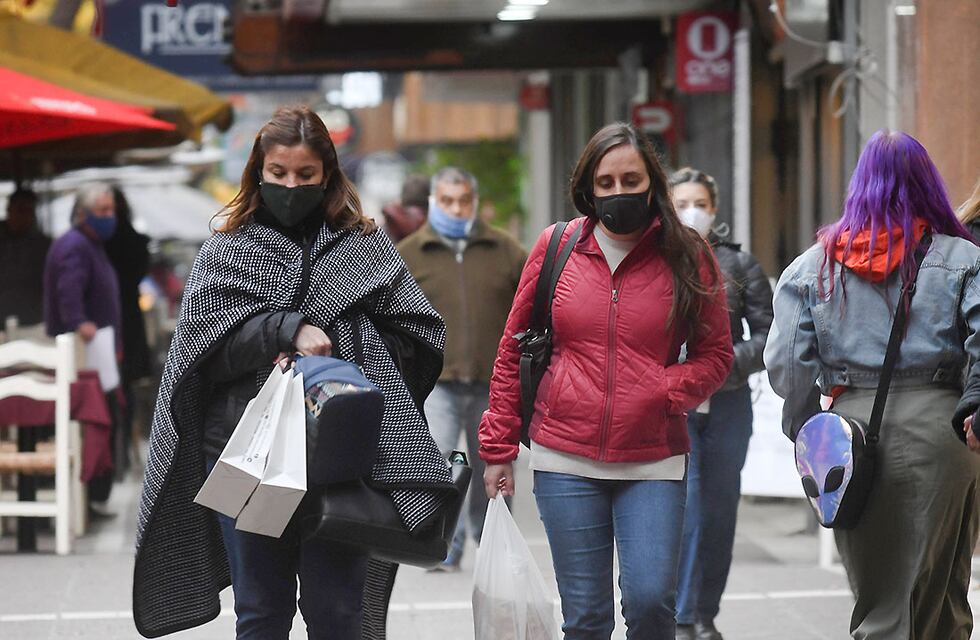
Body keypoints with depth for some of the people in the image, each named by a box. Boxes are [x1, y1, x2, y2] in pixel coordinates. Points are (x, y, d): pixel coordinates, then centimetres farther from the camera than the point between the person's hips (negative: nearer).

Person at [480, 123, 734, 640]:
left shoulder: (686, 258, 2)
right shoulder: (556, 248, 4)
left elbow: (715, 354, 9)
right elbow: (514, 349, 11)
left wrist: (668, 390, -11)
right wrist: (498, 447, 10)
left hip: (653, 463, -1)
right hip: (565, 461, 1)